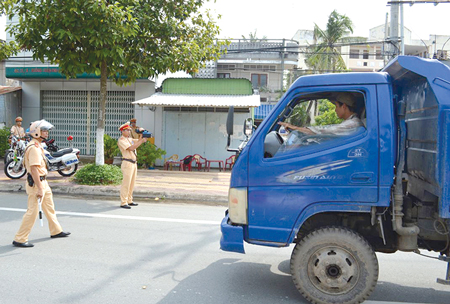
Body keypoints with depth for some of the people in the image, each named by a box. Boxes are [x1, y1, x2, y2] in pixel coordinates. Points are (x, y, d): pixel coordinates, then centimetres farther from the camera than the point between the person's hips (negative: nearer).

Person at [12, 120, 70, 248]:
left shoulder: (37, 146, 14)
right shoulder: (34, 148, -19)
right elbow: (34, 169, -26)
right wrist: (39, 189, -27)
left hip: (43, 182, 11)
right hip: (36, 183, -11)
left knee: (49, 207, 20)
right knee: (32, 211, -6)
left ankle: (56, 231, 33)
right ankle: (19, 239, 1)